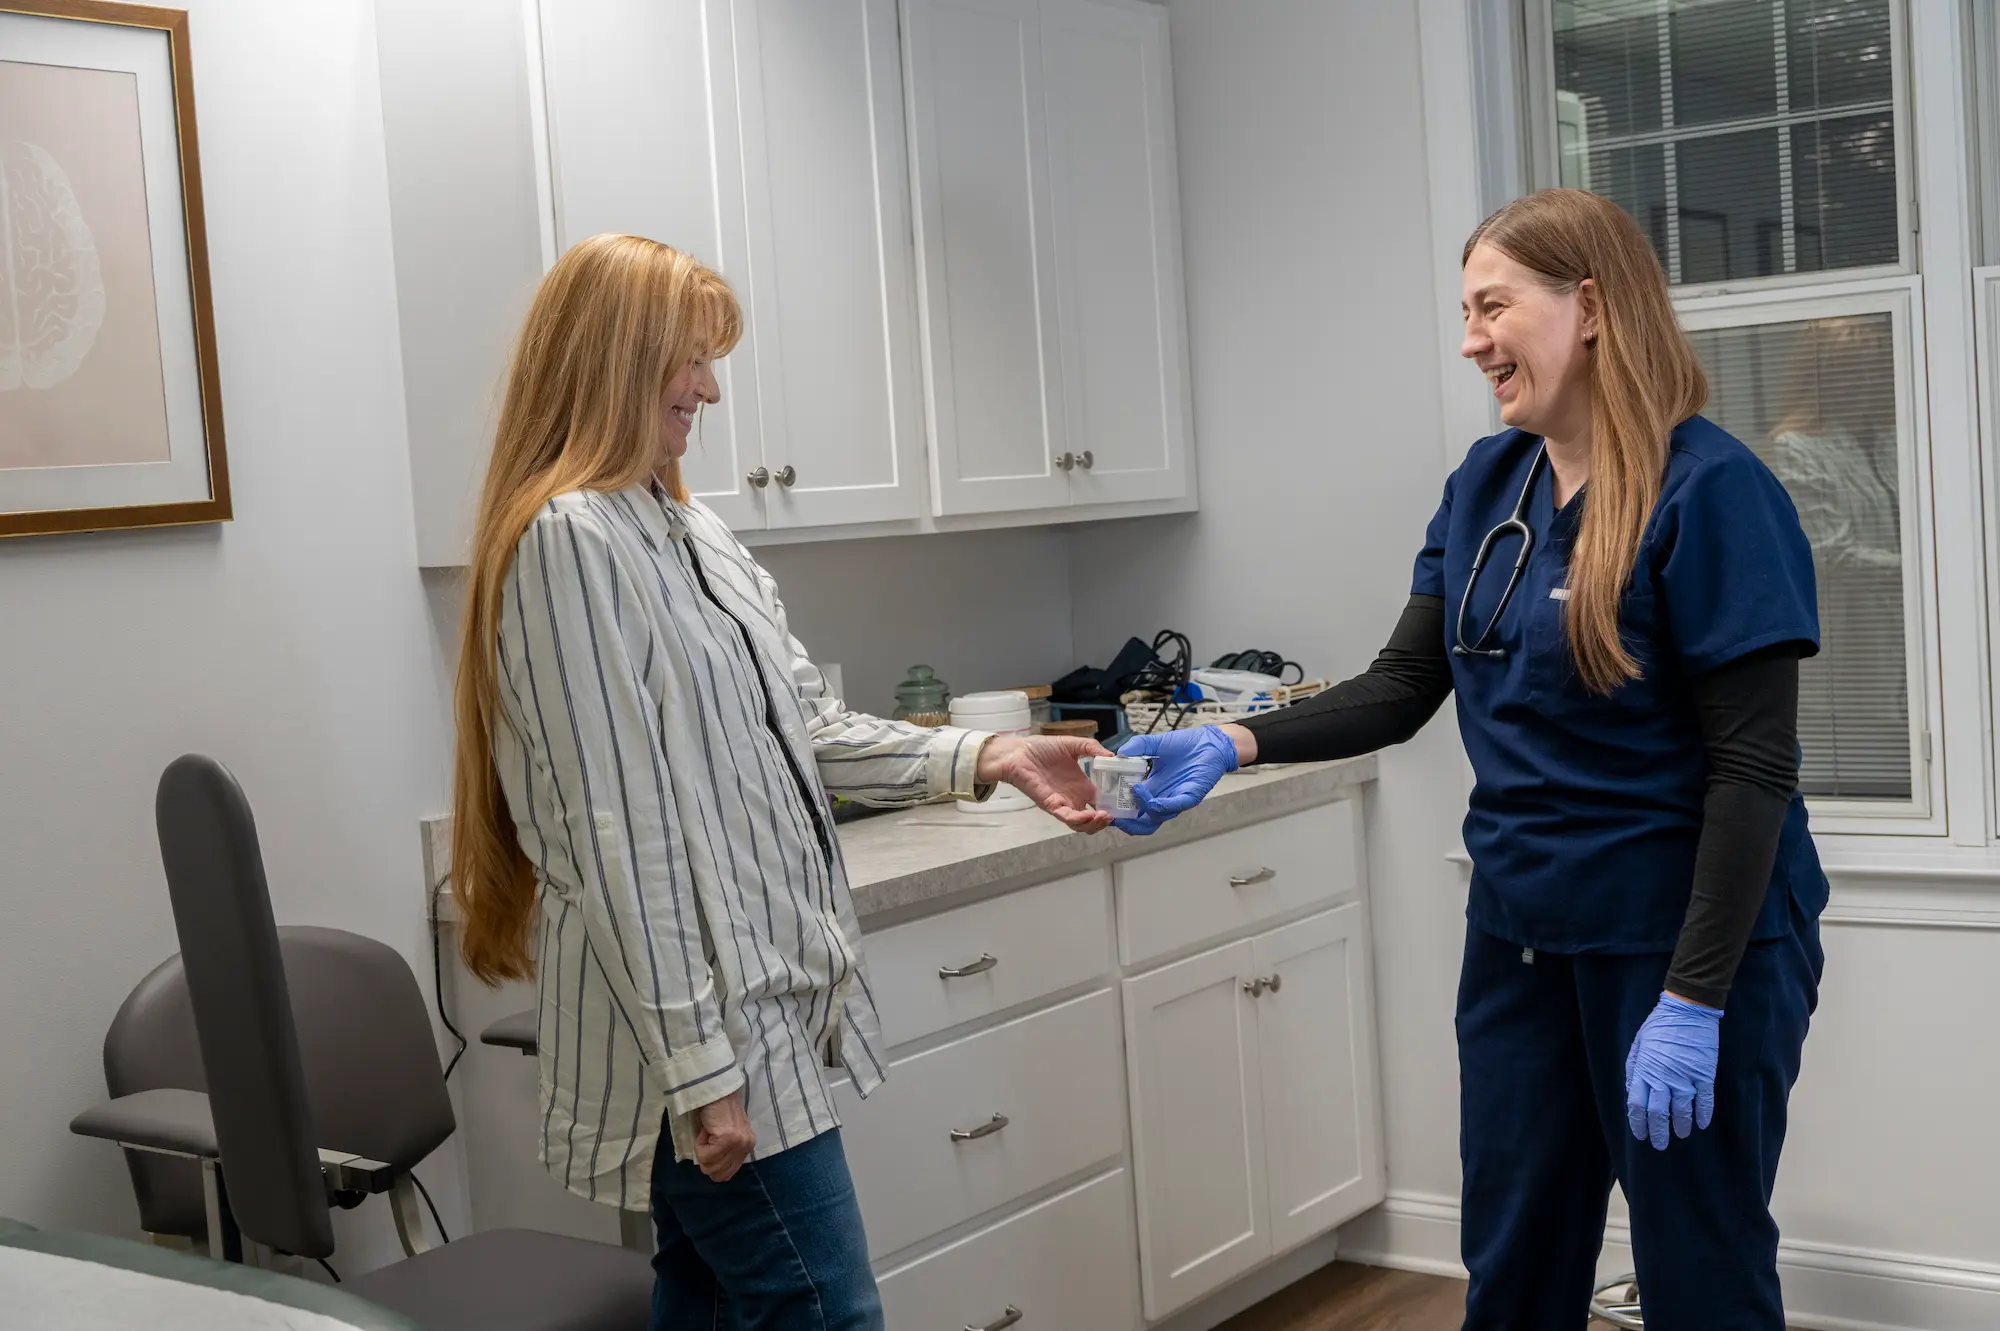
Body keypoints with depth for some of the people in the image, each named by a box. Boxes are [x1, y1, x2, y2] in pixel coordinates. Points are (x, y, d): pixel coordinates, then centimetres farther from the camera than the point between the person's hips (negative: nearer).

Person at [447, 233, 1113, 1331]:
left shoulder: (693, 532, 14)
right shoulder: (569, 542, -14)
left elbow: (805, 728, 15)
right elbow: (616, 835, -18)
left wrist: (985, 759, 3)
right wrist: (699, 1066, -19)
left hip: (765, 992, 9)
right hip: (694, 1015, -9)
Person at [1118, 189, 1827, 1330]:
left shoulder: (1709, 492, -17)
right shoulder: (1486, 487, 4)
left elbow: (1752, 769, -19)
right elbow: (1401, 690, 3)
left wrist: (1693, 1001, -21)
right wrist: (1235, 746, -13)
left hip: (1688, 939, -6)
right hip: (1521, 936, 7)